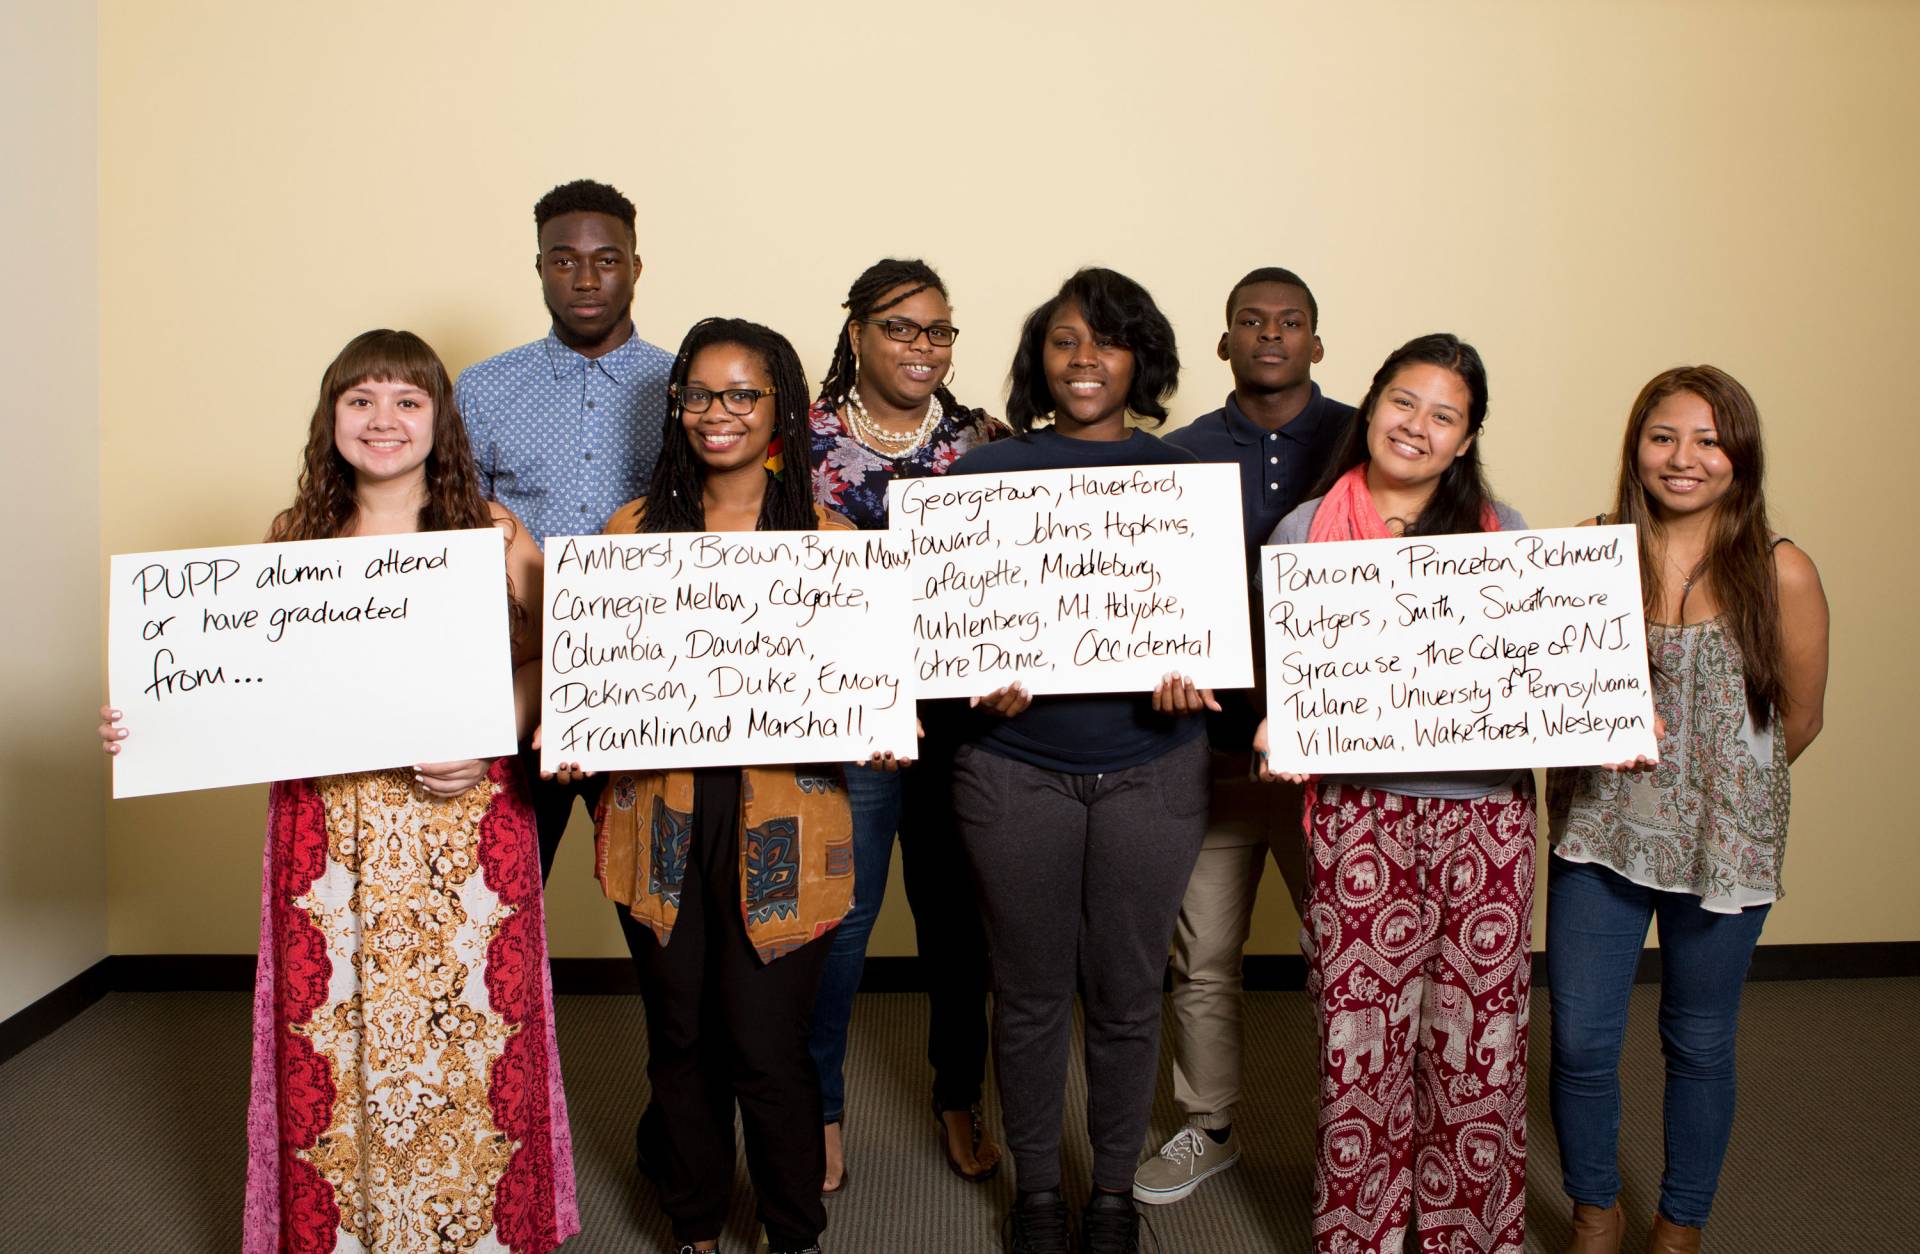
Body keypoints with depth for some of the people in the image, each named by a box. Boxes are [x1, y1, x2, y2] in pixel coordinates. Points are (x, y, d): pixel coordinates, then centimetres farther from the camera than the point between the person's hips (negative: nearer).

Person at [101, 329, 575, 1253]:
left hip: (464, 820, -2)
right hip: (328, 825, 2)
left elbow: (536, 664, 1)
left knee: (464, 1033, 4)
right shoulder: (295, 535, 8)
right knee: (333, 1032, 7)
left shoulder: (490, 531, 1)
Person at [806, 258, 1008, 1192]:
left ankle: (959, 1099, 32)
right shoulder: (805, 437, 1)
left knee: (956, 911, 12)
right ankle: (819, 1108, 25)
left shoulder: (986, 440, 5)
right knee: (839, 914, 3)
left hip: (964, 713, 2)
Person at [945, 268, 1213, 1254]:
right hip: (1015, 768, 0)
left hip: (1151, 769, 1)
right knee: (1029, 995, 10)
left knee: (1125, 995, 10)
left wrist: (1191, 674, -12)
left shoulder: (1183, 476, 7)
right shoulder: (986, 471, 5)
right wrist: (979, 679, -15)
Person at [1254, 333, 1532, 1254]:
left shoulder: (1505, 535, 10)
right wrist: (1278, 727, -13)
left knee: (1479, 1034, 6)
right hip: (1359, 806, -1)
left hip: (1485, 807, 1)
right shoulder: (1307, 529, 7)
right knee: (1361, 1032, 2)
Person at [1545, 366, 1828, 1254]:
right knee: (1578, 1042, 3)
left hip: (1724, 842, -1)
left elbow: (1800, 720, 4)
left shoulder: (1780, 573, -6)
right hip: (1598, 831, 1)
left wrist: (1721, 783, 9)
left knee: (1699, 1045, 14)